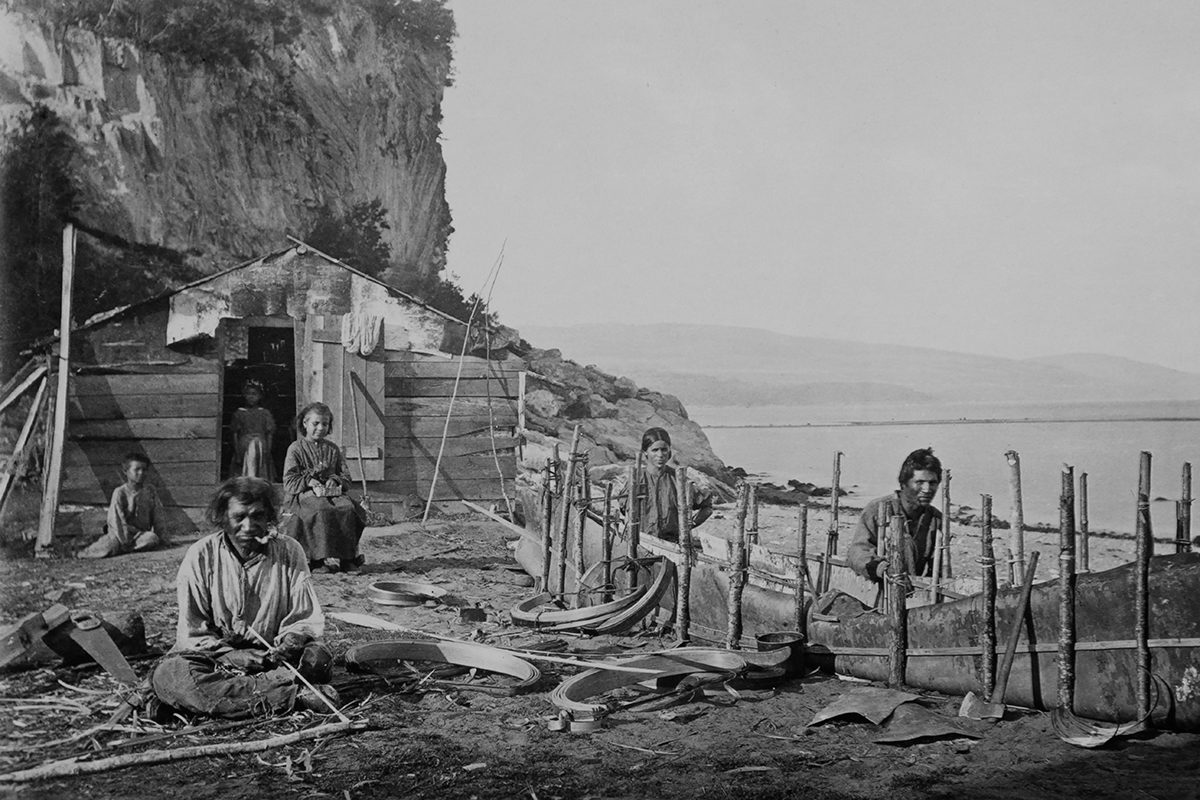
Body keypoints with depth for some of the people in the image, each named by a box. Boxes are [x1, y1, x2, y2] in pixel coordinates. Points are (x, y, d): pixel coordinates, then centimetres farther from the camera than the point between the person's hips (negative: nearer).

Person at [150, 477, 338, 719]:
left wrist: (288, 643, -20)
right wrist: (233, 656, -22)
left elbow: (306, 619, 3)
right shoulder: (201, 556, -5)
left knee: (317, 659, -28)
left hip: (271, 654, 0)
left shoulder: (289, 552, -2)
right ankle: (293, 695, -37)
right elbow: (192, 633, -4)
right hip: (217, 652, 0)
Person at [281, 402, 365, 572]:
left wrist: (335, 480, -6)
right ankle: (320, 558, -37)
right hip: (304, 495, -4)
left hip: (331, 492, 4)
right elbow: (289, 482, 0)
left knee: (348, 508, -30)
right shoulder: (295, 448, 7)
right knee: (322, 510, -38)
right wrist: (310, 482, -17)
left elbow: (346, 476, 18)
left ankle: (348, 556, -28)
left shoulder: (333, 449, 20)